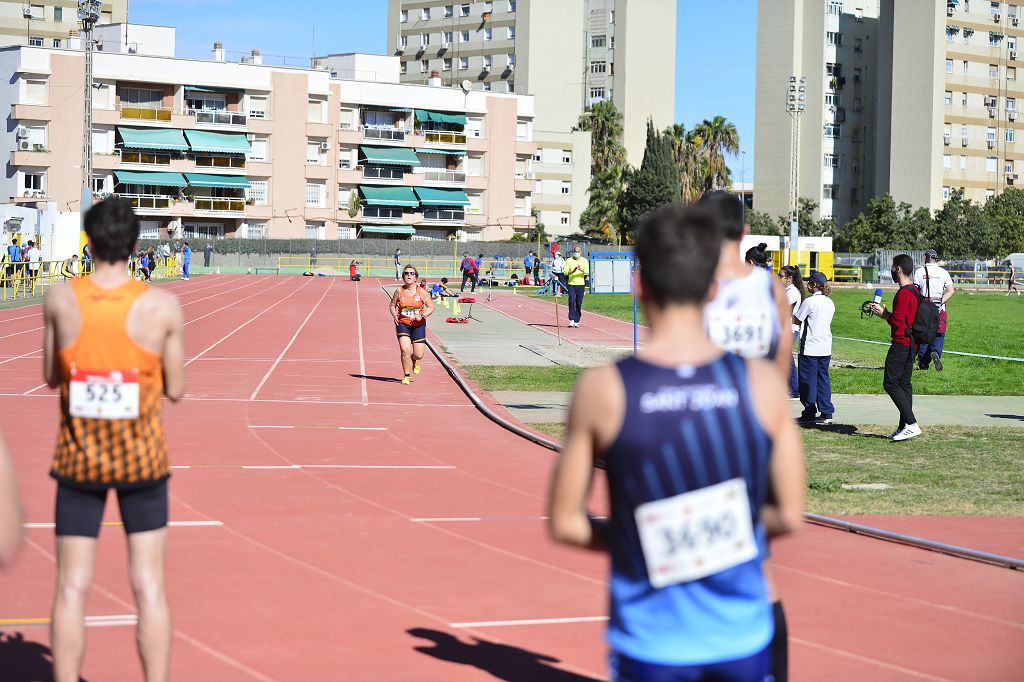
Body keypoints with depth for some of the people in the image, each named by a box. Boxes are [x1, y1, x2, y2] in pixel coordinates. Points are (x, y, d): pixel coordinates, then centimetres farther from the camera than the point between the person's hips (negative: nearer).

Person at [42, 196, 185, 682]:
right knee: (149, 588, 6)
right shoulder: (162, 305, -11)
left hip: (79, 459, 1)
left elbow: (50, 377, 5)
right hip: (142, 459, -1)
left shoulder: (60, 300, -8)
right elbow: (176, 390, -3)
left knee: (72, 590, 7)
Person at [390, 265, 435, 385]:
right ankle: (406, 375, 2)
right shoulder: (399, 291, -1)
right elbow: (392, 305, 13)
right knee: (405, 351, -16)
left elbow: (431, 307, 1)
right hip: (402, 324, 0)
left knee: (418, 355, -1)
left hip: (418, 325, 0)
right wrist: (395, 316, -5)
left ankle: (415, 361, 38)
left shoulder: (421, 292, -4)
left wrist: (422, 315, -15)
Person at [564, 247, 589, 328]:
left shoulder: (584, 261, 5)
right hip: (571, 284, -1)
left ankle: (576, 321, 8)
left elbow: (587, 272, -6)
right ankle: (571, 320, -12)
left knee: (579, 304, 2)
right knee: (572, 302, -12)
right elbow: (566, 272, -3)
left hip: (581, 284, 1)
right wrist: (573, 271, -22)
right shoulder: (569, 261, 4)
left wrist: (581, 269, -26)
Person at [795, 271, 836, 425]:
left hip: (810, 348, -7)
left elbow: (797, 320, -8)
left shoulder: (809, 301, -14)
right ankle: (826, 413, 10)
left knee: (808, 380, 1)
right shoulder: (830, 303, 8)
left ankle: (809, 414, 4)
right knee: (823, 379, 11)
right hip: (826, 347, 7)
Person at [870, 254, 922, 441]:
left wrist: (883, 313, -4)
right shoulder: (915, 291, 15)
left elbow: (897, 322, -20)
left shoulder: (903, 293, -16)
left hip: (901, 344, -10)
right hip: (912, 344, 10)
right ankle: (904, 427, 11)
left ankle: (911, 424, -16)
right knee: (904, 384, 11)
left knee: (890, 383, -9)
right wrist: (885, 313, 13)